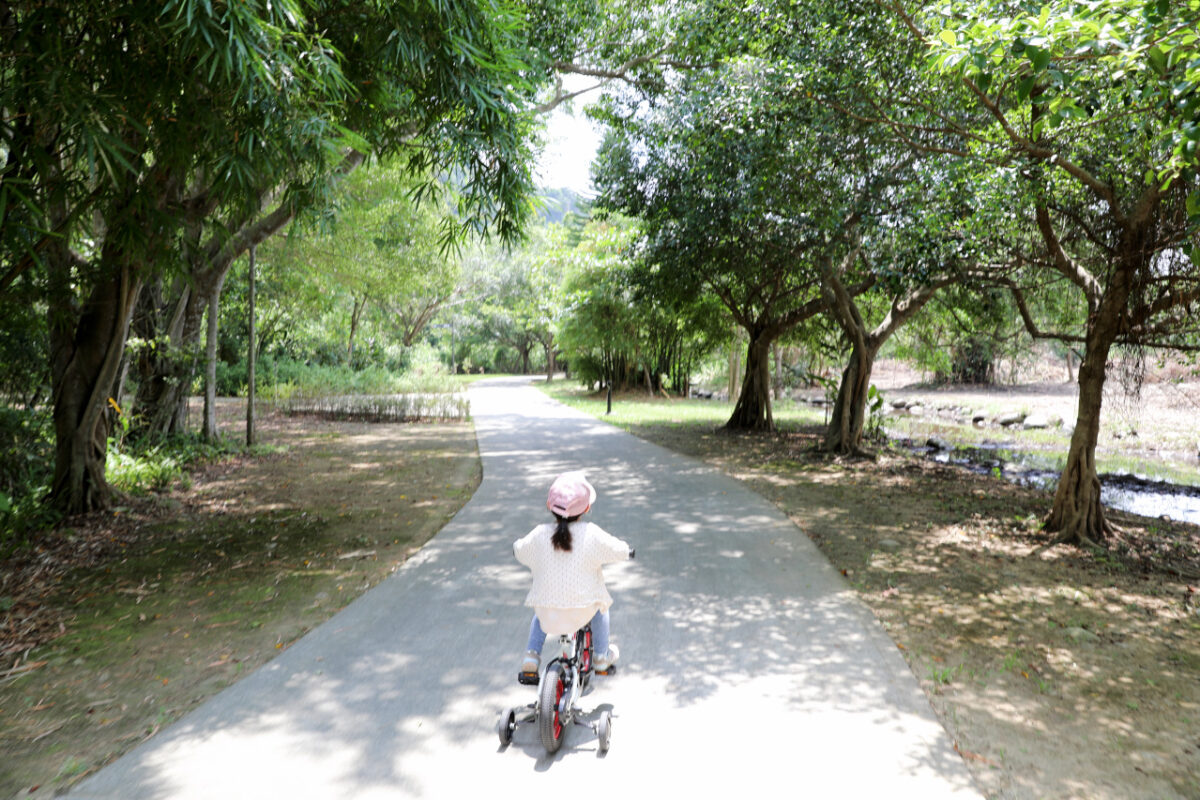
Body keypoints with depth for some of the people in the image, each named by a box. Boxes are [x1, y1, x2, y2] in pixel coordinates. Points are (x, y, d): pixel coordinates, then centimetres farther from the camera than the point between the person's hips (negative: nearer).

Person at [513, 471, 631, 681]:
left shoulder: (540, 534, -9)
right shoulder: (591, 533, -15)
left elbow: (520, 551, 8)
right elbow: (617, 551, -5)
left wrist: (517, 544, 32)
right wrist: (626, 550, 19)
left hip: (547, 610, 2)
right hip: (581, 611, -2)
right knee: (599, 606, 32)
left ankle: (531, 657, 25)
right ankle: (601, 656, 38)